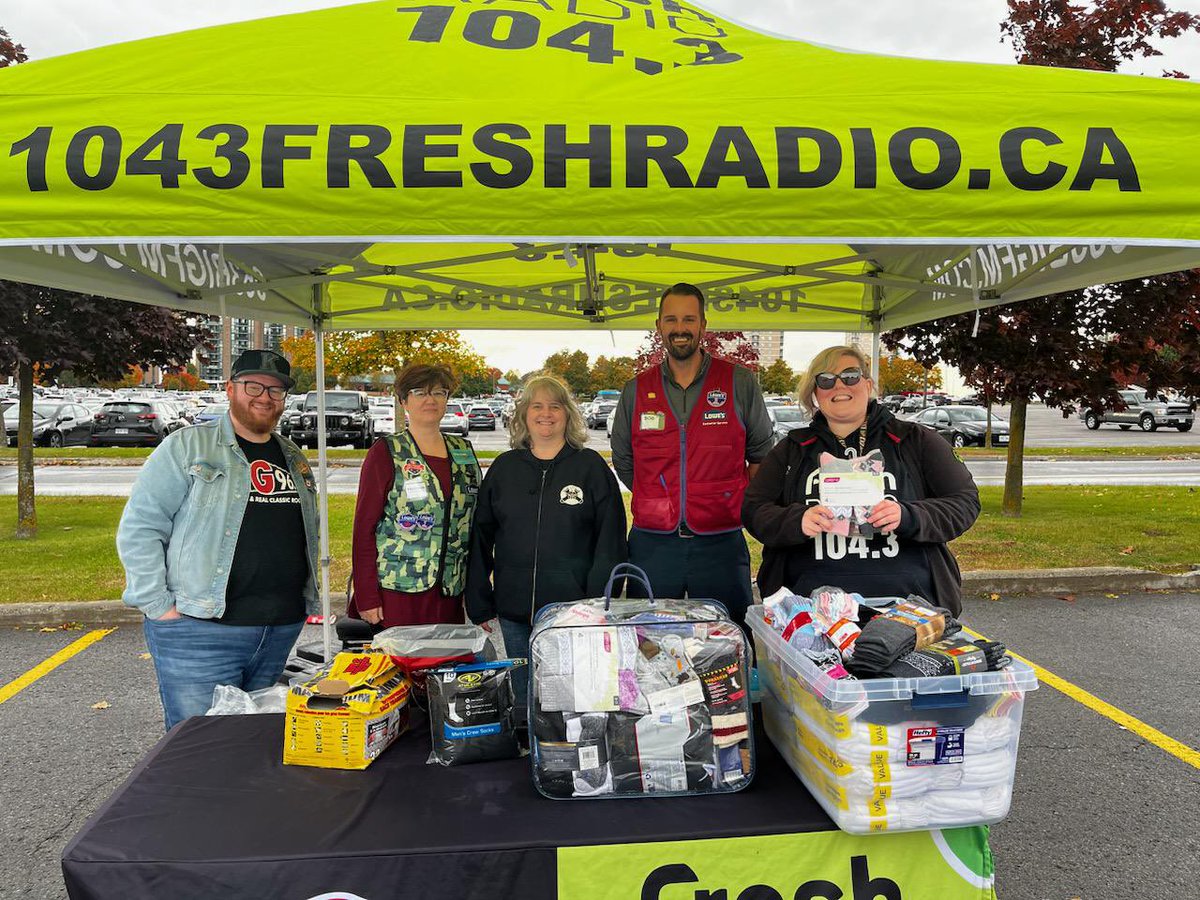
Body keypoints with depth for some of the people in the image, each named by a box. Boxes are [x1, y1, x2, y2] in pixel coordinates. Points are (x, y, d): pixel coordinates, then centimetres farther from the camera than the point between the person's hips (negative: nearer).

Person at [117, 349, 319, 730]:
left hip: (283, 632, 6)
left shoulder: (294, 458, 15)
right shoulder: (186, 447, -3)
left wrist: (308, 599, 15)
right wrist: (159, 606, -12)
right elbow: (138, 529, -7)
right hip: (199, 631, -5)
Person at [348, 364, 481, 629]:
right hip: (397, 591, -4)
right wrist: (366, 597, -10)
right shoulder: (386, 452, -1)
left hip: (449, 594, 4)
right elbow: (364, 526, -4)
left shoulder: (464, 451, 12)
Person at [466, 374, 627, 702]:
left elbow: (610, 540, -3)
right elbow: (481, 538, 9)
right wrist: (478, 605, 5)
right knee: (524, 697, 14)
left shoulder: (591, 466, 0)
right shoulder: (504, 467, 8)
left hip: (573, 610, -3)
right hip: (514, 612, 3)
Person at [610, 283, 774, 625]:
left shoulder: (740, 383, 1)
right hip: (652, 544, 2)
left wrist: (741, 505, 5)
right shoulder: (636, 390, 7)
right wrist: (661, 506, 12)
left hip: (721, 545, -1)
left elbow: (760, 454, 11)